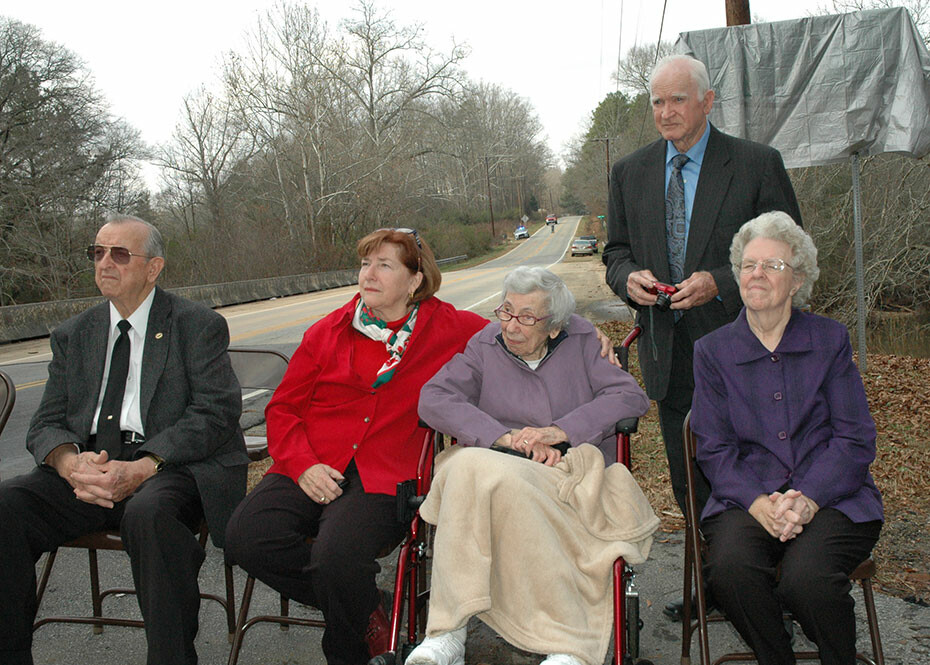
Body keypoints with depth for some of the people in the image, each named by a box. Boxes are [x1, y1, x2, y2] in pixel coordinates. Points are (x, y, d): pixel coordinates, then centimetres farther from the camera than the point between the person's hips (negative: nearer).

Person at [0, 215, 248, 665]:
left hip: (169, 464, -4)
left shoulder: (199, 327, 5)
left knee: (149, 511, -37)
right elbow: (46, 424, 12)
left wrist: (143, 468, -21)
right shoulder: (73, 336, 19)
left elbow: (215, 413, -7)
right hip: (88, 464, 4)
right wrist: (70, 463, -14)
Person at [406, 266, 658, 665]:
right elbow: (433, 398, 1)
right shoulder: (485, 346, 15)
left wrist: (562, 430, -10)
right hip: (492, 466, 2)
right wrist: (506, 436, -12)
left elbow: (631, 396, 3)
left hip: (567, 477, -1)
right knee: (469, 466, -38)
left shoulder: (580, 342, 14)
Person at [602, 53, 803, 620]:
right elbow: (617, 249, 15)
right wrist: (629, 276, -9)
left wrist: (718, 283, -18)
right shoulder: (630, 173, 10)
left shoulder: (758, 164, -3)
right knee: (689, 484, 12)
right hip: (670, 352, 4)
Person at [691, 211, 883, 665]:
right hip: (748, 499, 1)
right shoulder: (713, 350, 8)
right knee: (730, 569, -31)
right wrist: (757, 502, -16)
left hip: (831, 498, -1)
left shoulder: (830, 341, 7)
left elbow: (855, 440, 2)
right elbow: (714, 448, 3)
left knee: (807, 579, -31)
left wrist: (807, 500, -15)